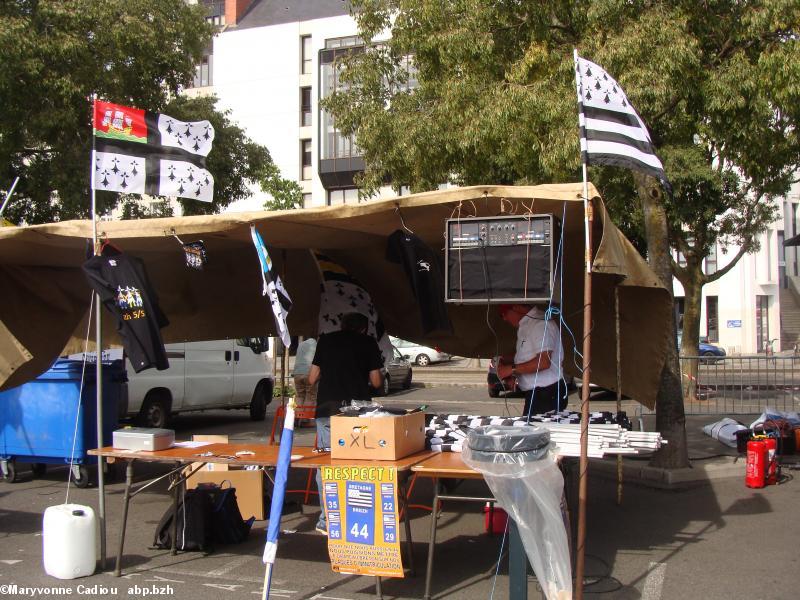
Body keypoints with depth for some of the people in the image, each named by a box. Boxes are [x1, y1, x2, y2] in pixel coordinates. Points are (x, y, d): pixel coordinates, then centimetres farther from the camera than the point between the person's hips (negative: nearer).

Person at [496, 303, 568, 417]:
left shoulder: (540, 323, -17)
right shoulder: (526, 325, 13)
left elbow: (544, 362, -25)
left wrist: (511, 369, -20)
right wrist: (509, 361, 8)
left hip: (547, 394, -9)